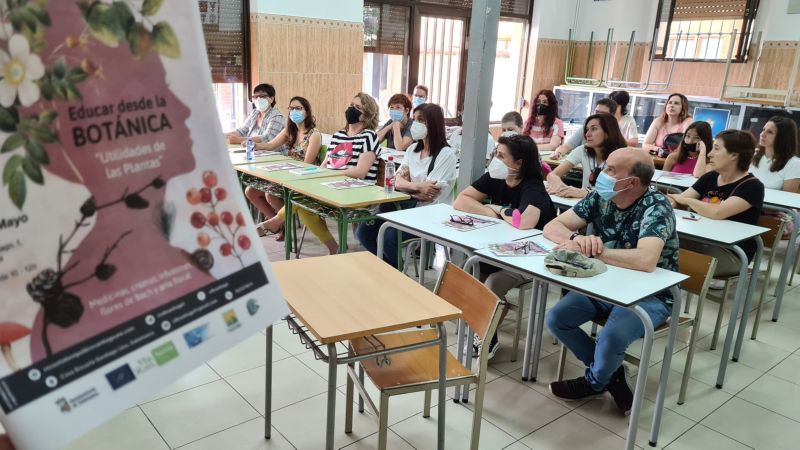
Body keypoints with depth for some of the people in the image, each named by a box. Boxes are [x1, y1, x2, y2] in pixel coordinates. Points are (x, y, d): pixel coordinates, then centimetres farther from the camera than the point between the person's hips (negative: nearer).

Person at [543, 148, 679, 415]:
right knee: (556, 319, -10)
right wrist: (576, 239, -28)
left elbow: (645, 260, -40)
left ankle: (594, 381, 6)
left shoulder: (656, 207, -24)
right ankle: (611, 373, 12)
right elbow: (552, 227, -5)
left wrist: (594, 251, -30)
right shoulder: (600, 198, -5)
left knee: (611, 338, -31)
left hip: (649, 295, -6)